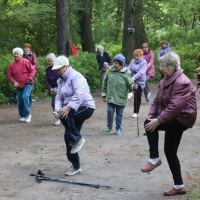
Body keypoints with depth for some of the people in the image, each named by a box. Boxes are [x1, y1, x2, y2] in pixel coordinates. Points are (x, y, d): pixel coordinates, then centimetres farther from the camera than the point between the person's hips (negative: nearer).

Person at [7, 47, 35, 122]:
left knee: (25, 97, -24)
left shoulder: (25, 62, -8)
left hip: (27, 84, -5)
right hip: (18, 85, 5)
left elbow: (32, 70, -5)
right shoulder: (12, 64, 4)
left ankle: (28, 114, -11)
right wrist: (14, 82, -5)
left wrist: (29, 78, -15)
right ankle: (23, 116, 18)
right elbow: (10, 74, 10)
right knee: (20, 101, 5)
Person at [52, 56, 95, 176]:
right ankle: (76, 167, 14)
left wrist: (68, 108, -40)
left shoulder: (76, 77, -16)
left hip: (86, 108, -9)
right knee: (68, 138, 4)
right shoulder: (61, 80, 13)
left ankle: (78, 139, -15)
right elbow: (59, 97, 9)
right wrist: (58, 109, -11)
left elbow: (78, 95, -30)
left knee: (65, 116, -34)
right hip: (75, 111, 9)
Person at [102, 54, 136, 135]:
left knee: (119, 113, 8)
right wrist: (104, 94, 11)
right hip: (110, 97, 2)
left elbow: (130, 83, -5)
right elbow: (105, 83, 11)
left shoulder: (126, 73, -6)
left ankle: (118, 128, 25)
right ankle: (109, 126, 20)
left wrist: (133, 86, -29)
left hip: (121, 98, -2)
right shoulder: (110, 71, 3)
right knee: (110, 111, -2)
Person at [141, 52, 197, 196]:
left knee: (150, 124, -25)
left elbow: (175, 106, -28)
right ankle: (179, 186, 19)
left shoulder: (182, 82, -20)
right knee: (170, 152, 10)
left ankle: (154, 158, -11)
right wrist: (151, 115, -5)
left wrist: (158, 120, -30)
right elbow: (158, 101, 11)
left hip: (182, 118, -10)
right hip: (174, 121, 10)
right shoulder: (165, 80, 11)